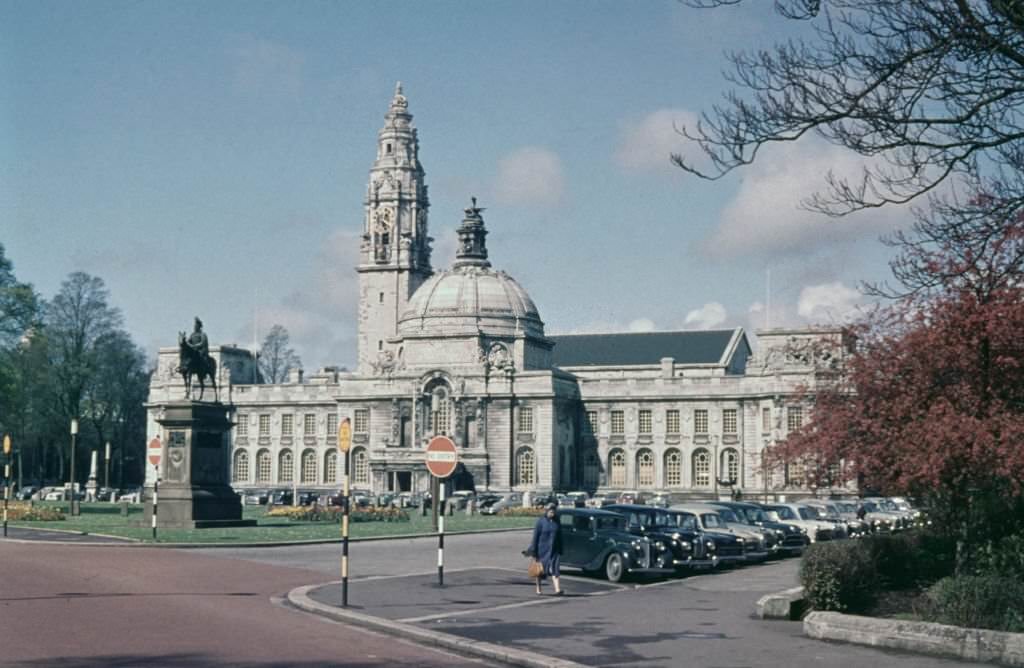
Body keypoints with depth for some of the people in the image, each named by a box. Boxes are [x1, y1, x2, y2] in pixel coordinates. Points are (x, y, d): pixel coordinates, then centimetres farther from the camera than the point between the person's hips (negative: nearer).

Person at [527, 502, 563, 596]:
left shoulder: (556, 521, 5)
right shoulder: (540, 521, -7)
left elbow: (560, 536, 12)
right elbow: (535, 536, -8)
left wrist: (560, 551, 11)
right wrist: (533, 551, -12)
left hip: (554, 550, 2)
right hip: (542, 549, -2)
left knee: (554, 568, -10)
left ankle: (557, 589, -20)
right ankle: (538, 588, 27)